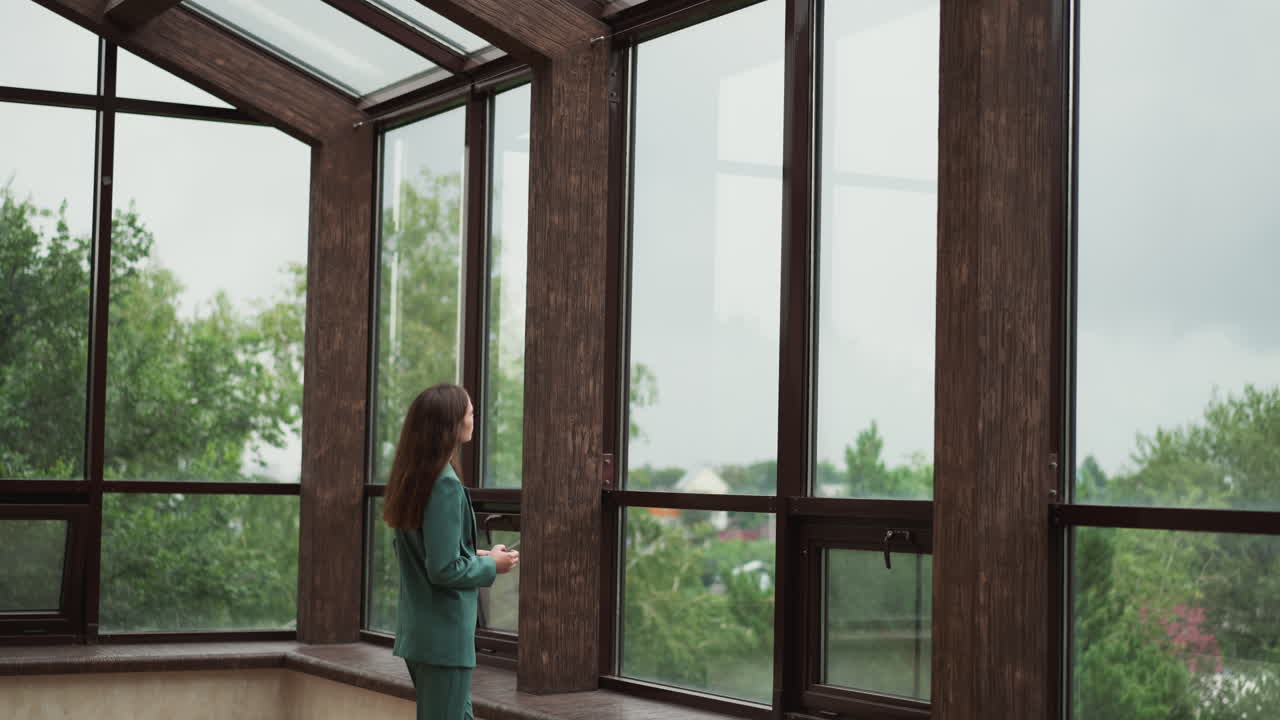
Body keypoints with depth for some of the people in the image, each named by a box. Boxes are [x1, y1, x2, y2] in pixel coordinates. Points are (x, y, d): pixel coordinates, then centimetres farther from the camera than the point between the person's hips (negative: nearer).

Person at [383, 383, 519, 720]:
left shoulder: (411, 478, 7)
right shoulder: (446, 486, -21)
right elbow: (444, 570, -21)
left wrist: (474, 554, 12)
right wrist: (490, 565, -6)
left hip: (415, 629, 9)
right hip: (445, 632, -9)